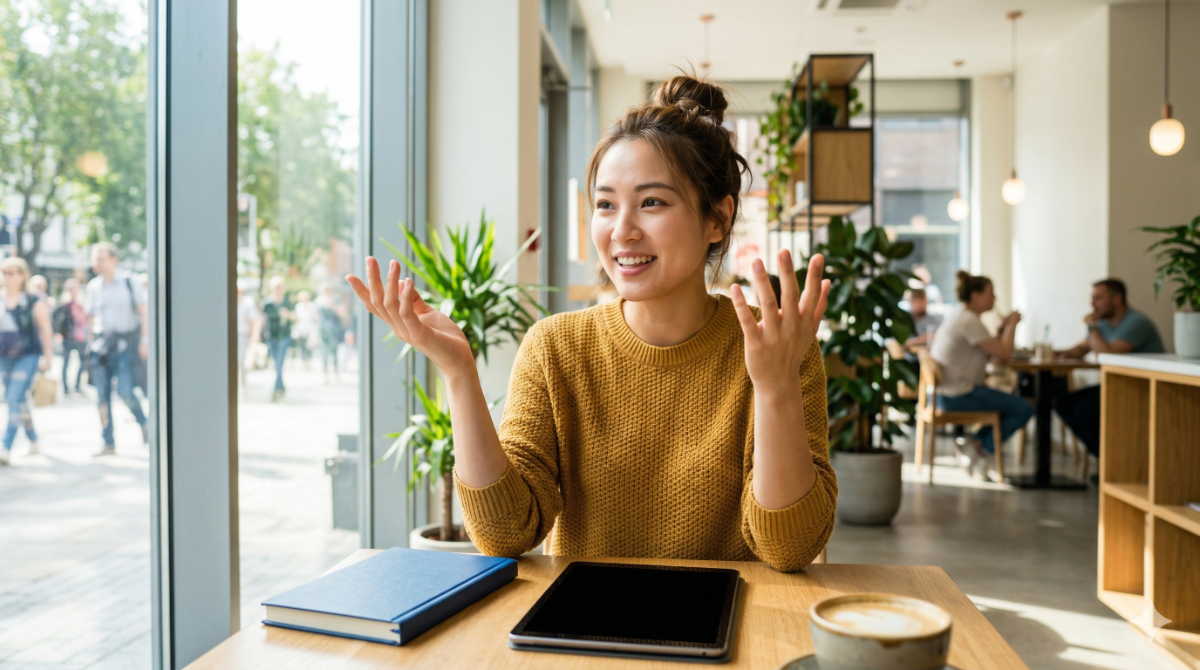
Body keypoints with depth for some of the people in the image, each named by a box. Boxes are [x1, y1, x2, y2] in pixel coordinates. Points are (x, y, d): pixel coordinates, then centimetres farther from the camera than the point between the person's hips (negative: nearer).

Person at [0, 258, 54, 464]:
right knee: (19, 402, 14)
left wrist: (47, 358, -2)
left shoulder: (34, 302, -4)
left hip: (28, 356, -5)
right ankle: (33, 441, 31)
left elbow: (45, 330, 0)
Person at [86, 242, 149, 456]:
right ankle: (108, 442, 9)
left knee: (125, 391, -14)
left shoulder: (130, 282, 0)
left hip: (125, 343, -4)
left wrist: (144, 341, -11)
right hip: (101, 344, 5)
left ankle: (144, 424, 13)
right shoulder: (93, 286, 12)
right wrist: (91, 343, 13)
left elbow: (144, 312, -3)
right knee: (102, 395, 2)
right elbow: (91, 317, 19)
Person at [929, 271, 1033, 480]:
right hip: (959, 395, -10)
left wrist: (1003, 328, 10)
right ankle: (981, 445, 2)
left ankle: (976, 442, 11)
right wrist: (1012, 324, -3)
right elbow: (1003, 353, -17)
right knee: (1024, 409, -9)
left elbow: (988, 351, 19)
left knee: (1011, 405, 20)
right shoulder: (970, 321, -16)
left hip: (945, 392, 11)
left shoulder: (960, 316, 15)